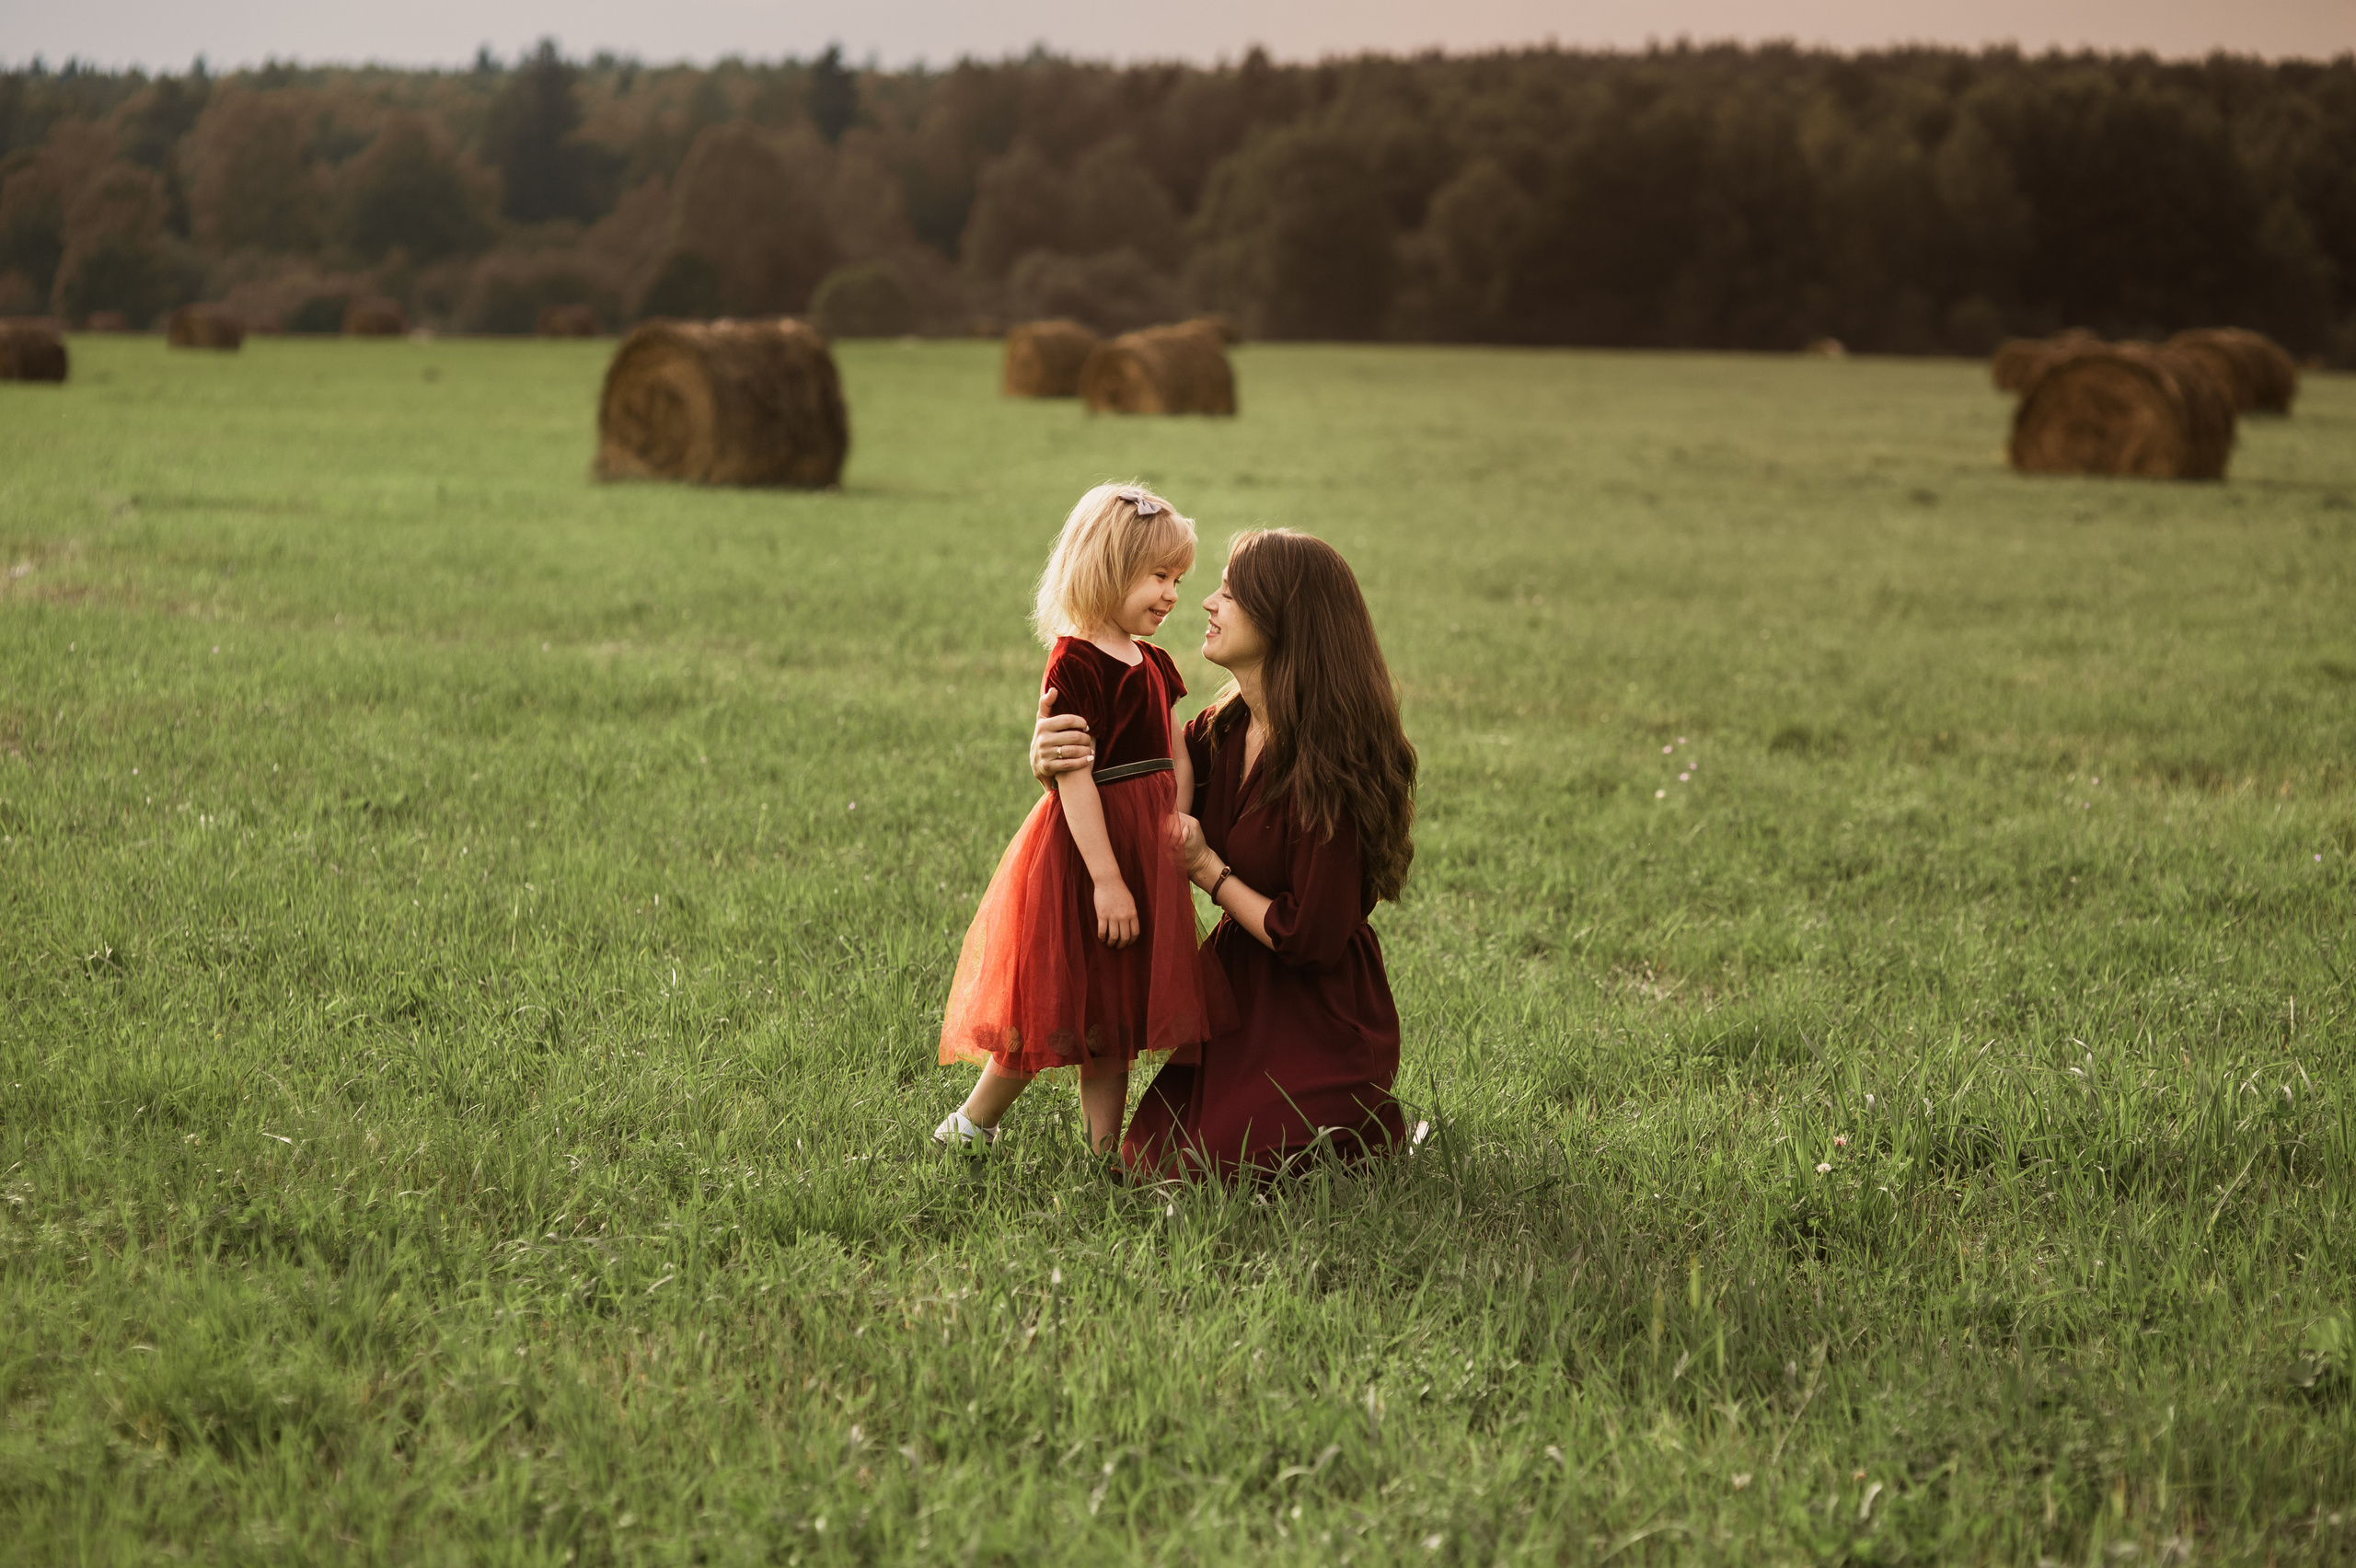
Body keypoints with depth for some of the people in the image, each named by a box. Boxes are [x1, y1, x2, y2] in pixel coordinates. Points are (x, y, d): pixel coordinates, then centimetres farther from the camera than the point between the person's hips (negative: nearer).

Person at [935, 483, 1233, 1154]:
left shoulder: (1153, 664, 12)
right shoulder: (1075, 664, -15)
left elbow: (1177, 756, 12)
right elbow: (1074, 777, -20)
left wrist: (1181, 827, -7)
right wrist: (1106, 876, -22)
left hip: (1146, 848, 8)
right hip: (1086, 848, -8)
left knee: (1110, 1017, 12)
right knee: (1058, 1011, -1)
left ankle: (1105, 1149, 17)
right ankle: (970, 1125, 14)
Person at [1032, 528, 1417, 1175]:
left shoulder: (1328, 761, -25)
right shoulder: (1225, 730, -2)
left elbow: (1311, 939, -23)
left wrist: (1207, 867, -13)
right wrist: (1051, 757, -12)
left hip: (1319, 1022, -8)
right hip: (1238, 992, 8)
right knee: (1148, 1158, 6)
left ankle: (1374, 1125, 12)